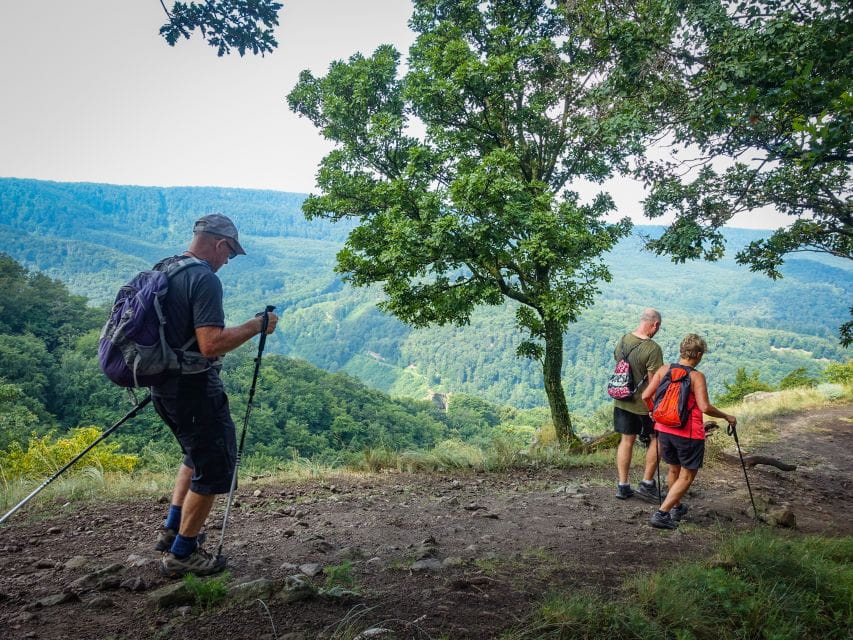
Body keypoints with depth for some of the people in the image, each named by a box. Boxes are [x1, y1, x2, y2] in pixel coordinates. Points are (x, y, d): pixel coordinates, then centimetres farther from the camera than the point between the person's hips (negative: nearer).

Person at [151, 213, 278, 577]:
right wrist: (255, 326, -17)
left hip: (162, 386, 10)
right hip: (195, 389, -10)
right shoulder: (204, 279, -19)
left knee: (197, 454, 29)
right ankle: (181, 555, 15)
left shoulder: (161, 271, 10)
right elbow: (211, 344, -28)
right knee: (213, 470, 5)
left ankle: (172, 529, 33)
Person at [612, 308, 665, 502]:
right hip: (645, 404, -6)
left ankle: (623, 486, 18)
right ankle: (647, 484, 14)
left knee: (626, 441, 14)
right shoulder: (653, 349, -22)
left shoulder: (623, 340, 0)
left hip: (621, 401, 6)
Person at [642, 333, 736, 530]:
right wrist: (726, 417, -7)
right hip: (688, 433, -6)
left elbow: (646, 396, -1)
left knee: (674, 470, 24)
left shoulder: (664, 370, 0)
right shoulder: (697, 376, -14)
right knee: (687, 476, 8)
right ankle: (662, 513, 0)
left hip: (664, 429, 6)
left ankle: (676, 507, 39)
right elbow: (704, 407, -22)